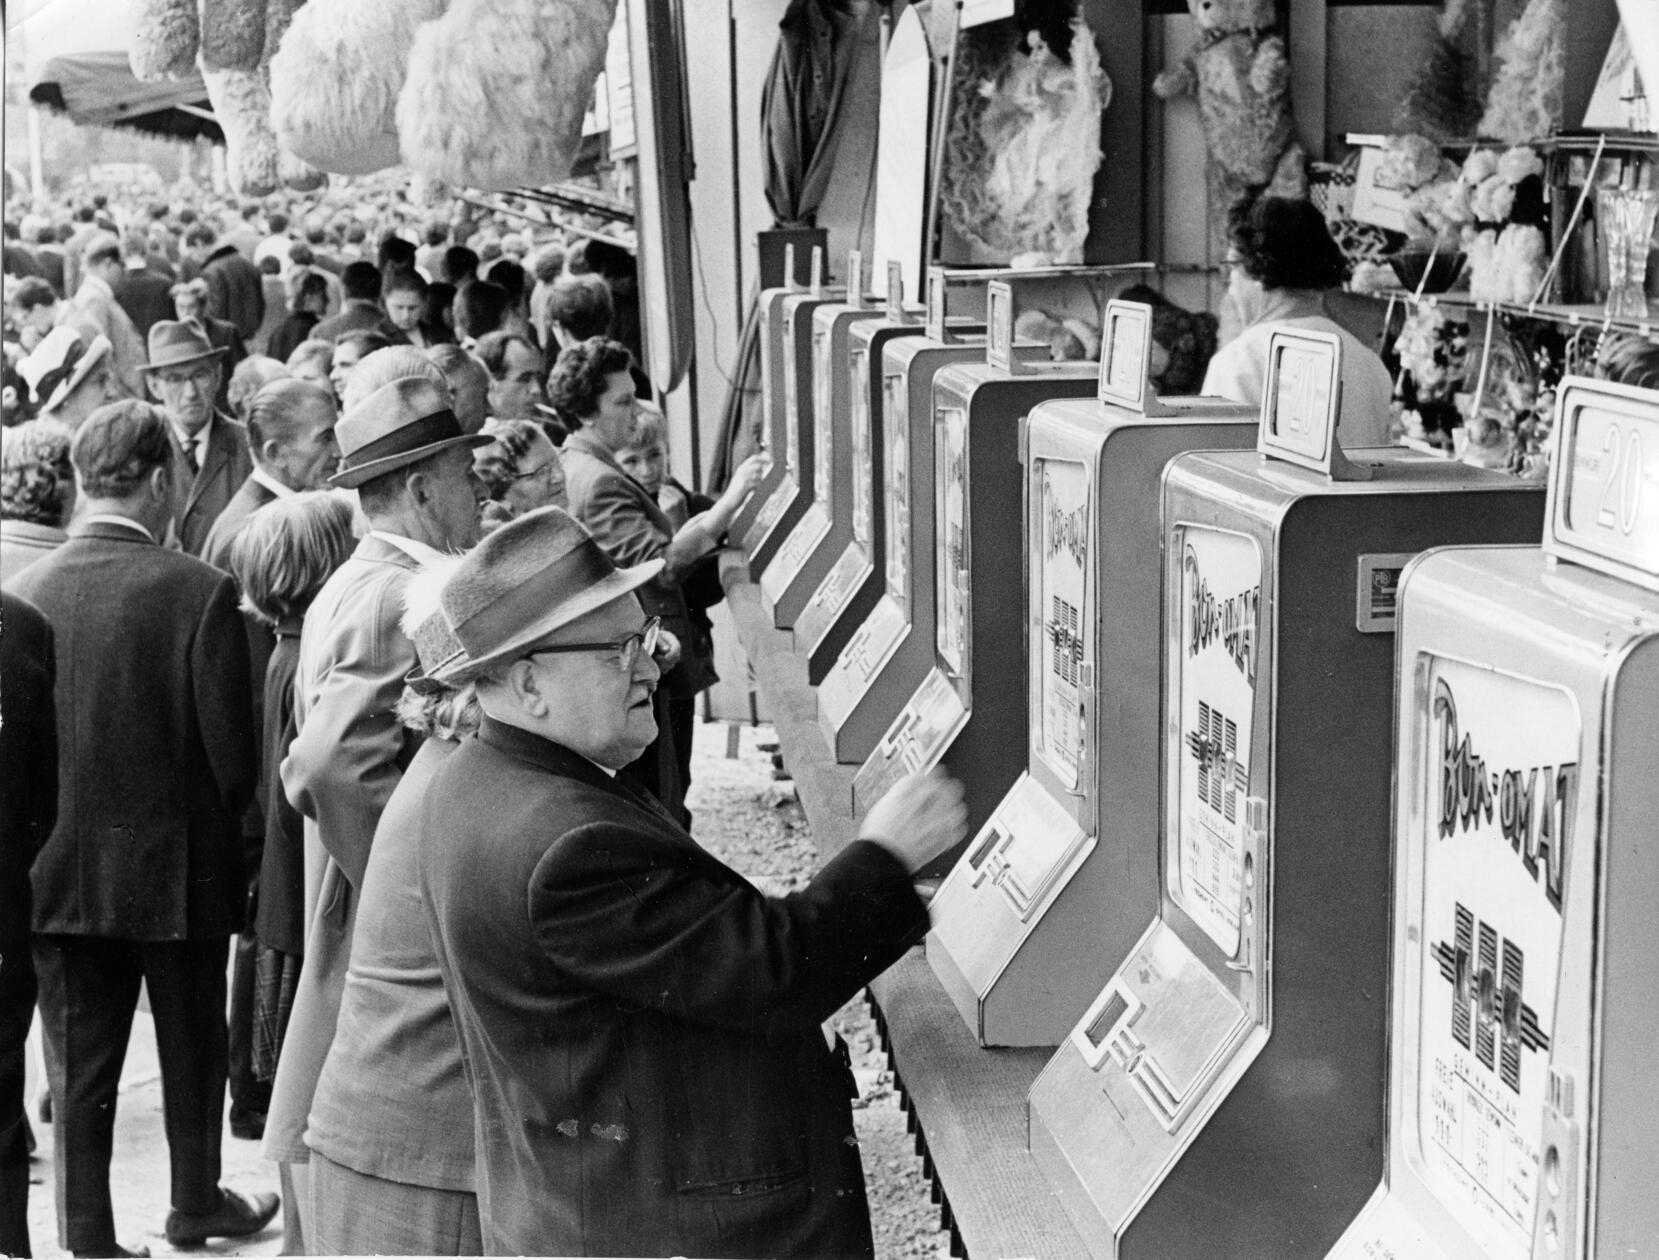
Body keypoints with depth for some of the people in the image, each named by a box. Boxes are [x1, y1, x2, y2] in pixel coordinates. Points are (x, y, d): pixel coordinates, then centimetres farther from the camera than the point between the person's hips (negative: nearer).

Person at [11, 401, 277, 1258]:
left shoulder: (25, 589, -7)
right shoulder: (198, 591, -17)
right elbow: (231, 753, -14)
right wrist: (219, 822, 6)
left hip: (56, 867, 2)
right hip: (175, 863, -2)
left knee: (78, 1066, 12)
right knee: (192, 1051, 18)